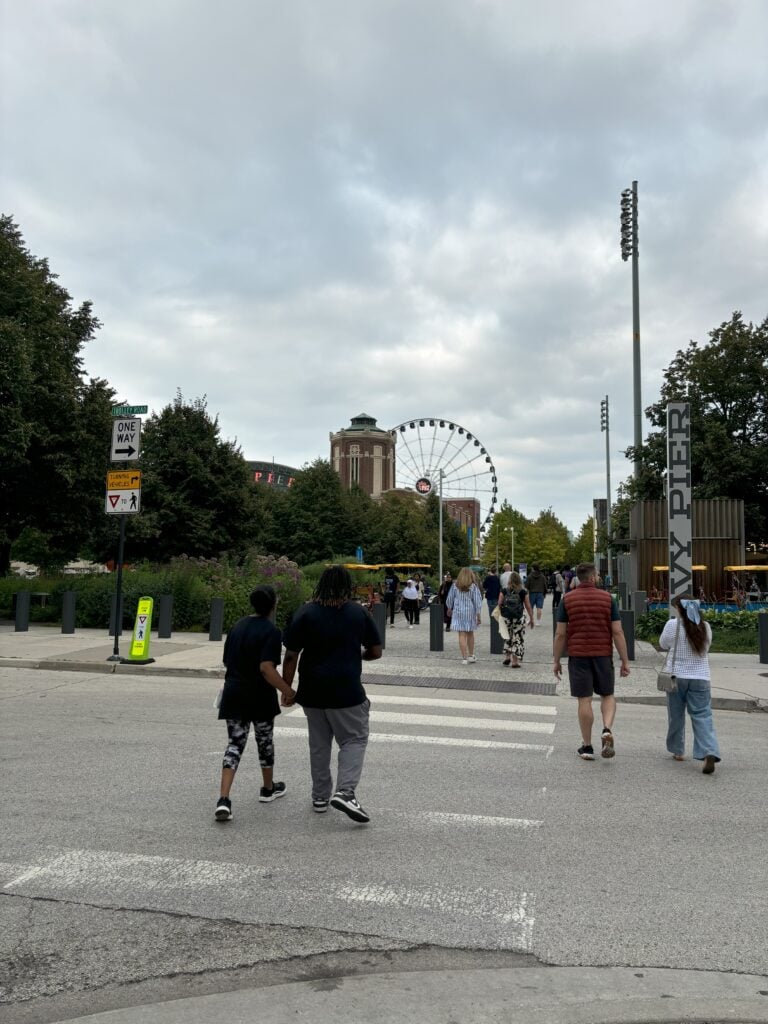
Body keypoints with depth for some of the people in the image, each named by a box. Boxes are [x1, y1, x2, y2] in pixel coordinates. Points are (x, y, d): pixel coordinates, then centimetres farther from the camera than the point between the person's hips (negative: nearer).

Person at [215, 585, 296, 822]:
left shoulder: (237, 627, 7)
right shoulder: (271, 631, -15)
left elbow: (227, 661, 15)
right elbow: (266, 668, -24)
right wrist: (287, 691, -20)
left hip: (233, 695, 5)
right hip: (260, 698, -5)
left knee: (235, 744, 6)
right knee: (265, 741, 16)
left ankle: (223, 799, -10)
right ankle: (268, 789, 35)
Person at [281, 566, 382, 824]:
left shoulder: (305, 613, -3)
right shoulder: (359, 613, -2)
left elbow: (291, 657, -6)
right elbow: (375, 652, 3)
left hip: (312, 692, 2)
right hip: (347, 692, -2)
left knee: (319, 744, 16)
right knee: (354, 740, 7)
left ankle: (320, 797, 23)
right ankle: (345, 792, -11)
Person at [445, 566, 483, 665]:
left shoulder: (455, 586, -2)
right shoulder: (473, 587, -6)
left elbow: (450, 599, 7)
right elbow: (477, 601, -6)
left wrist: (449, 608, 24)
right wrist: (478, 614, -1)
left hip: (458, 612, -1)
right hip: (470, 612, 1)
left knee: (462, 635, -1)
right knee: (470, 633, 17)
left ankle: (465, 658, -6)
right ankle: (471, 656, 27)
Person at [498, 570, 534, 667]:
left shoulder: (505, 591, -1)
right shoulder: (523, 592, -4)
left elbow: (500, 603, -3)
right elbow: (528, 606, -2)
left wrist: (502, 612, 14)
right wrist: (531, 619, 6)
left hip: (507, 617, 2)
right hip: (519, 618, -2)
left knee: (508, 637, 21)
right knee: (518, 638, 6)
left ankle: (507, 656, 15)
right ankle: (515, 661, 6)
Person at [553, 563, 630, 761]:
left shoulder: (567, 599, -2)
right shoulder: (607, 598, -2)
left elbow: (560, 634, -4)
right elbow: (617, 632, -4)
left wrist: (556, 661, 4)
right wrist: (625, 661, 1)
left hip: (578, 655, 0)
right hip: (603, 655, 0)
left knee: (584, 700, 4)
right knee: (607, 695, 17)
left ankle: (587, 747, 10)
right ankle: (607, 729, -7)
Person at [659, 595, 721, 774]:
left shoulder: (673, 625, -9)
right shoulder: (705, 627, 2)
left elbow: (663, 645, 6)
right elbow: (705, 649, 13)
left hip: (677, 677, -2)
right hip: (701, 678, 2)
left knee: (676, 716, 14)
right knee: (703, 717, 0)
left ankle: (678, 751, 25)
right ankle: (709, 753, -17)